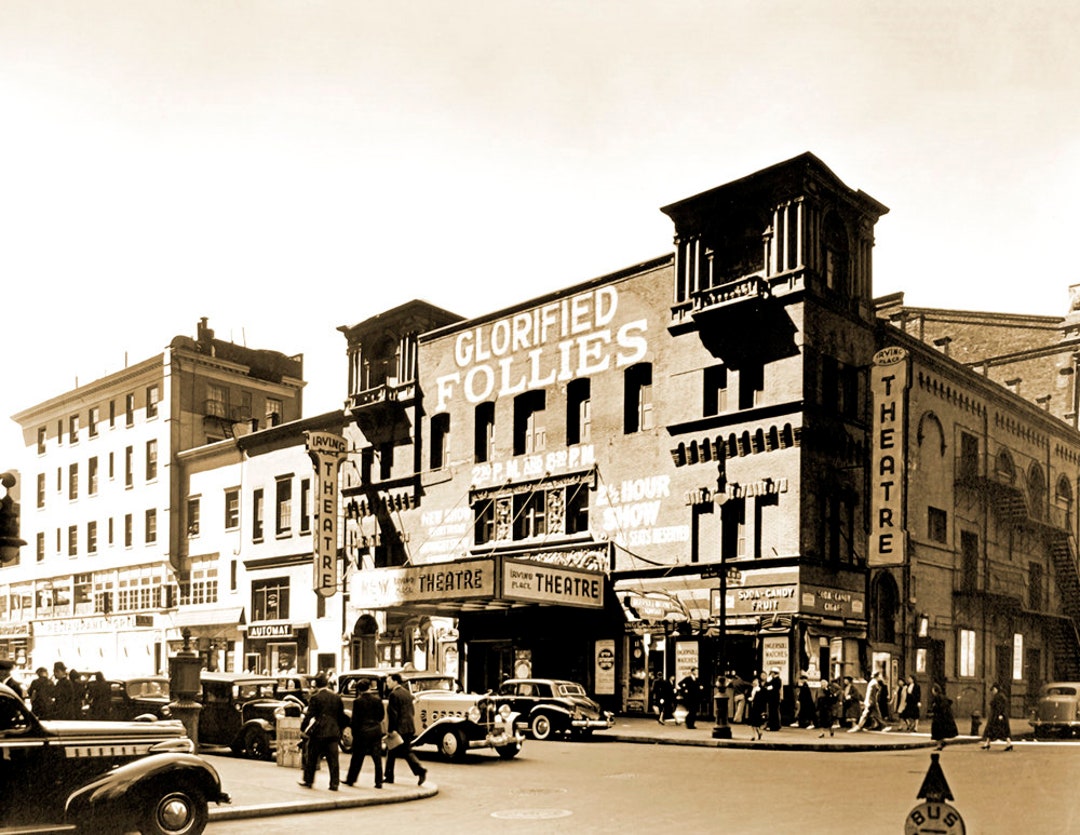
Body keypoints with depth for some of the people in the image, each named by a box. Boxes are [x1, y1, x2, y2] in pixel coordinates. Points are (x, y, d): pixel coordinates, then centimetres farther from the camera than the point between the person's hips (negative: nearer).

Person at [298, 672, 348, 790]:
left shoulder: (315, 698, -8)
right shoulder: (336, 697, 5)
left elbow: (309, 715, -9)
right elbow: (341, 715, 11)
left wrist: (303, 728, 4)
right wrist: (340, 730, 22)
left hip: (318, 732, -3)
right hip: (334, 733, 3)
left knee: (311, 758, 13)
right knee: (333, 760, 4)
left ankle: (308, 781, 22)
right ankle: (334, 784, 2)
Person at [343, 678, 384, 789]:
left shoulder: (358, 701, -10)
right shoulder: (377, 699, 0)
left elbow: (355, 719, -7)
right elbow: (382, 714, 7)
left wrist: (354, 732, 3)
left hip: (363, 731, -3)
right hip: (376, 730, 3)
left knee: (357, 757, 9)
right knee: (377, 757, 5)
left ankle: (350, 779, 18)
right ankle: (379, 782, 4)